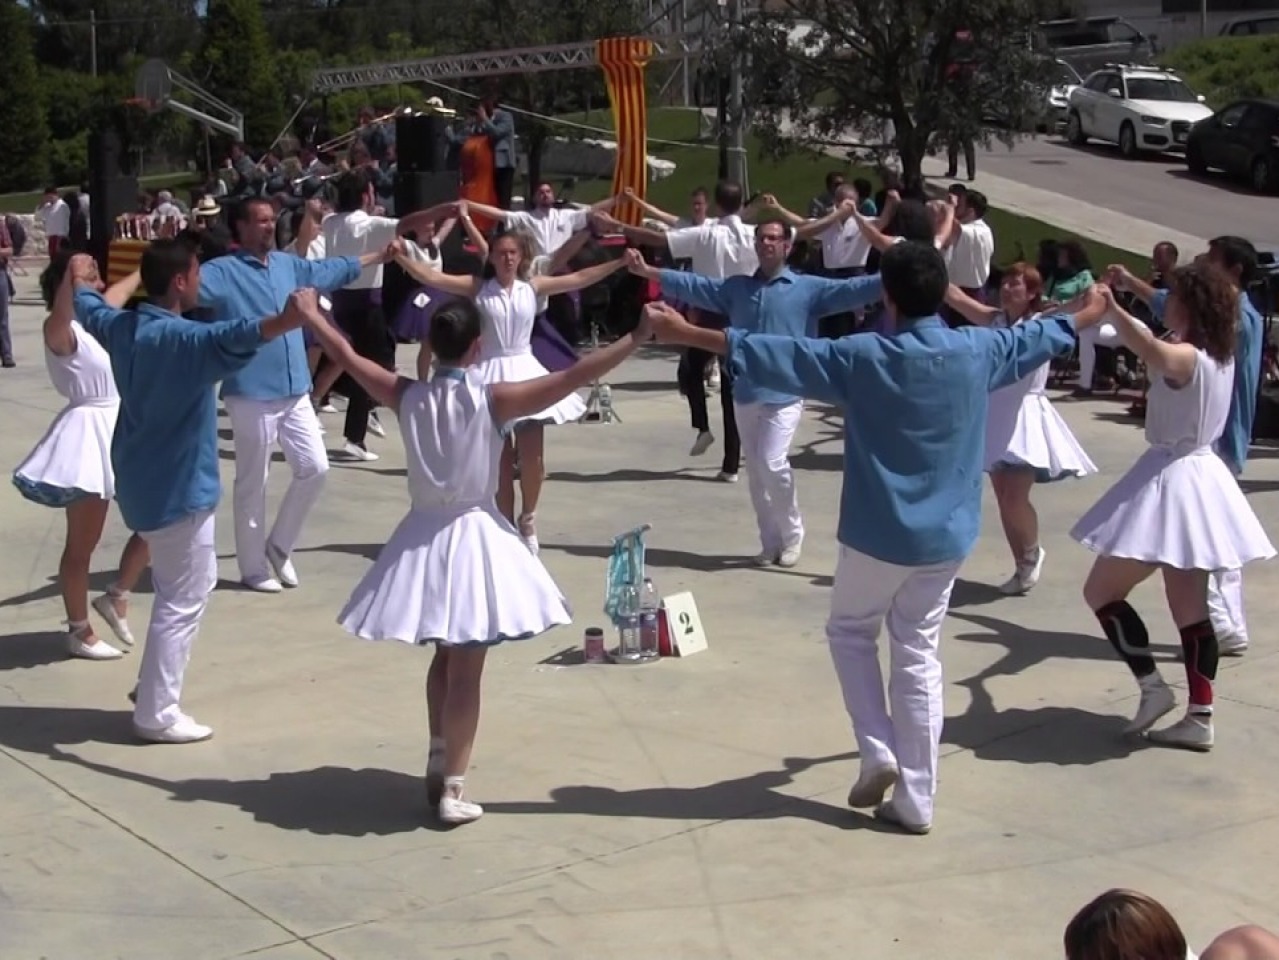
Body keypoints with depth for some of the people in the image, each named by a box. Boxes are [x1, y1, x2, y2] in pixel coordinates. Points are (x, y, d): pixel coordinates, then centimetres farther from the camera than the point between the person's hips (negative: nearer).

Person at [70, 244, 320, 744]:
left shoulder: (123, 326, 4)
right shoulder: (178, 338, -24)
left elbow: (91, 310, 28)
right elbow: (226, 339, -46)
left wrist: (80, 281, 51)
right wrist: (286, 322, -63)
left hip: (144, 482, 10)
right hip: (177, 488, -10)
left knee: (181, 585, 24)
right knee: (183, 599, 0)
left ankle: (156, 691, 33)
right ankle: (156, 713, 6)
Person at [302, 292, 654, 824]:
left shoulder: (407, 396, -4)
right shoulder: (493, 398, -15)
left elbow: (347, 356, 8)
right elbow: (572, 378, -19)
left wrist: (310, 316, 24)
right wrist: (637, 336, -16)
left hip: (424, 535, 5)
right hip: (471, 537, -4)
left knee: (445, 656, 23)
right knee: (466, 667, 2)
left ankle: (438, 761, 29)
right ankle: (452, 788, 5)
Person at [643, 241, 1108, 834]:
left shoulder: (865, 357, -14)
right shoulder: (977, 351, -1)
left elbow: (779, 357, -14)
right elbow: (1035, 337, 18)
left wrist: (686, 335, -9)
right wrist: (1087, 315, 39)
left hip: (879, 533, -4)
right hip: (946, 536, 4)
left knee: (850, 628, 21)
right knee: (918, 656, 11)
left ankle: (878, 754, 8)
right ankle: (915, 801, 13)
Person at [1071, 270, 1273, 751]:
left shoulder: (1186, 357, -20)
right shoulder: (1220, 356, 7)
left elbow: (1153, 353, -45)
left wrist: (1109, 305, -40)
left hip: (1171, 481, -9)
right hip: (1198, 479, 9)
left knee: (1101, 590, 3)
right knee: (1190, 608, 12)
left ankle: (1152, 686, 0)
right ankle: (1199, 720, 14)